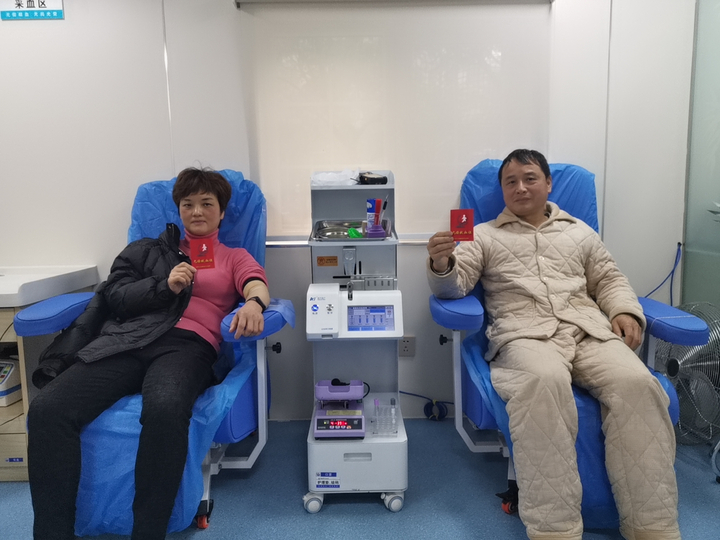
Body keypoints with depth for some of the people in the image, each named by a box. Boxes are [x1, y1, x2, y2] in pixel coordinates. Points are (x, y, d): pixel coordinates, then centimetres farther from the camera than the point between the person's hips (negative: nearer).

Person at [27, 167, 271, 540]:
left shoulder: (234, 257, 24)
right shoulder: (150, 250, 29)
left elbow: (257, 285, 1)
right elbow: (114, 296, 16)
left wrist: (254, 303, -24)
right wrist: (165, 286, -2)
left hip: (186, 345, -2)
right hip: (126, 340, 3)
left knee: (165, 410, -39)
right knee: (47, 409, -26)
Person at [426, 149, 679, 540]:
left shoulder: (579, 232, 28)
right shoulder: (484, 235, 18)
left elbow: (609, 279, 27)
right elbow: (454, 286, 6)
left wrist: (625, 311, 5)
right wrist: (442, 265, -18)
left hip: (590, 331, 4)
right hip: (525, 335, -3)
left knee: (637, 384, -28)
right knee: (544, 382, -38)